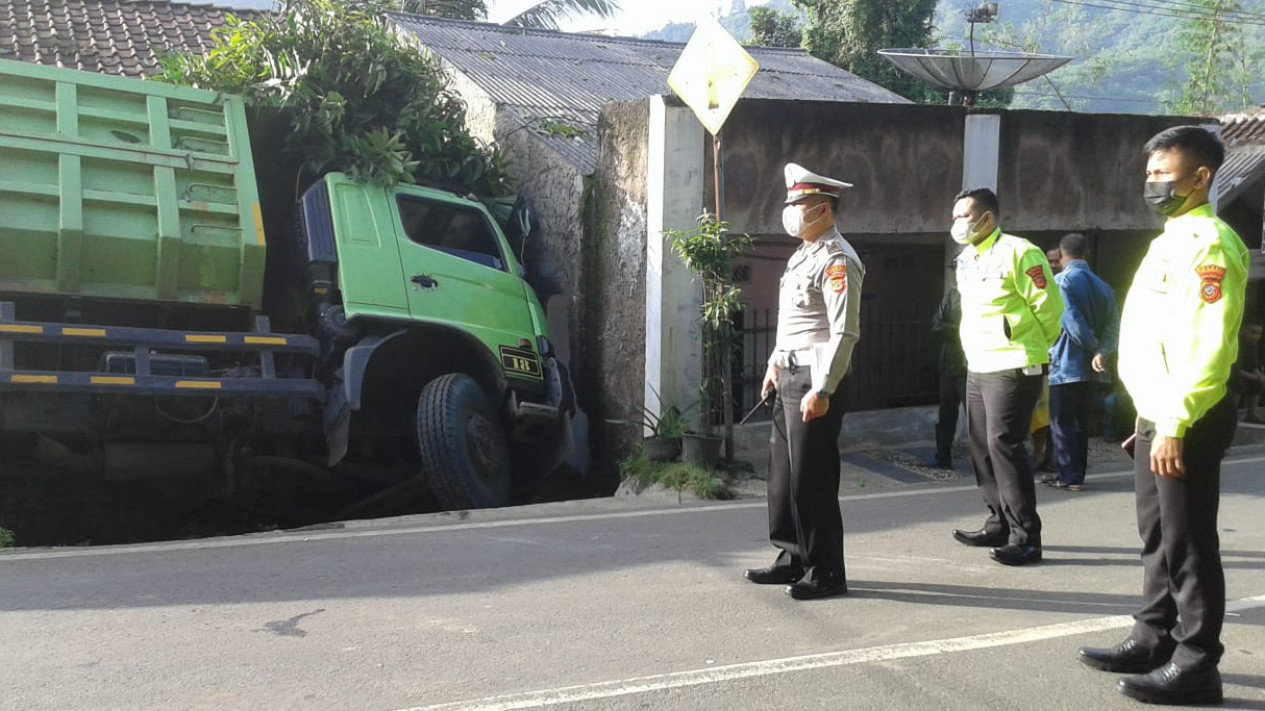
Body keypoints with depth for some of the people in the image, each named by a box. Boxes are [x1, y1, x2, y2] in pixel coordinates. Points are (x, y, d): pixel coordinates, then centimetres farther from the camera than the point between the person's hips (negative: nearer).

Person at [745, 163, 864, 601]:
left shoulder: (836, 260, -15)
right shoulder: (801, 256, 16)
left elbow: (845, 332, -21)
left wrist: (822, 390, -24)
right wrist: (775, 366, 22)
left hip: (814, 381, -10)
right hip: (789, 375, 10)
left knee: (812, 479, -3)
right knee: (783, 471, 15)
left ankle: (825, 572, 7)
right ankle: (793, 559, 27)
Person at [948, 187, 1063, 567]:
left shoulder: (1018, 253, -13)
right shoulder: (966, 259, 14)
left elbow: (1048, 307, -11)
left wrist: (1033, 348, 1)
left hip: (1012, 369, -9)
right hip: (977, 368, 9)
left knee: (1004, 445, -11)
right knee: (982, 446, 12)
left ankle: (1025, 537, -5)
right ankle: (1000, 523, 25)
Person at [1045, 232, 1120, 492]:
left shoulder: (1060, 281, -9)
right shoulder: (1102, 286, 11)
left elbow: (1072, 322, -19)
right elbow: (1113, 325, -2)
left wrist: (1094, 345, -6)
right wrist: (1102, 352, -13)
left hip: (1066, 365, -6)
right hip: (1091, 368, 6)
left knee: (1062, 423, 1)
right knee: (1081, 423, 14)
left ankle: (1070, 476, 0)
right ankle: (1075, 473, 19)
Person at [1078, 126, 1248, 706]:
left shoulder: (1210, 243, -15)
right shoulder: (1169, 241, 17)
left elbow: (1208, 346, -23)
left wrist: (1176, 425, -25)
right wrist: (1150, 417, 19)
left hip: (1186, 423, -10)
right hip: (1155, 417, 10)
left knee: (1188, 543, -2)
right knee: (1157, 536, 17)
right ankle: (1154, 640, 28)